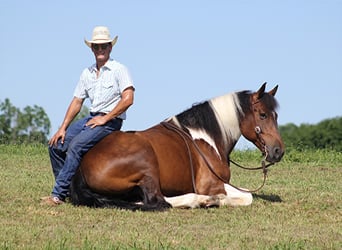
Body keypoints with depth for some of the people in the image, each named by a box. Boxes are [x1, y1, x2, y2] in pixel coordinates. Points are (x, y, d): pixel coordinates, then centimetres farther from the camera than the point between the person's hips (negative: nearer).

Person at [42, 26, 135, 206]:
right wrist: (63, 128, 4)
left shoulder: (119, 70, -6)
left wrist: (104, 118, -16)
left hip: (111, 120, -7)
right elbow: (77, 102, 14)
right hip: (92, 117, 7)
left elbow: (128, 98, -15)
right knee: (56, 144, -5)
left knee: (76, 145, -27)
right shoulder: (87, 73, 13)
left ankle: (58, 195, -26)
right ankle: (66, 188, 4)